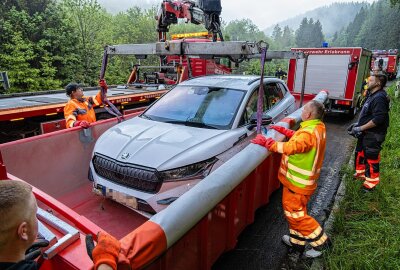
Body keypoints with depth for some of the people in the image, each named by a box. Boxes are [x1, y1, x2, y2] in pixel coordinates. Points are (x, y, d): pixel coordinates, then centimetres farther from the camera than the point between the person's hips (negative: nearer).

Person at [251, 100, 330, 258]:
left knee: (295, 214, 6)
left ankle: (320, 242, 22)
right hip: (300, 180, 10)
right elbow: (299, 137, 16)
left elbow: (290, 147, -38)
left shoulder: (309, 133, -27)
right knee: (292, 211, 21)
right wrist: (283, 130, 8)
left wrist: (265, 142, -34)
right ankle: (297, 241, 36)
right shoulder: (318, 128, 5)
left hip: (298, 182, -10)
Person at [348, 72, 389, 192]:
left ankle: (371, 183, 15)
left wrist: (360, 128, -24)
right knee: (360, 153, 23)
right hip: (366, 134, 10)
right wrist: (358, 124, 11)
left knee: (371, 159, 2)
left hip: (373, 136, -10)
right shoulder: (372, 95, 10)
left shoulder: (379, 98, -21)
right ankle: (361, 173, 41)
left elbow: (378, 119, -28)